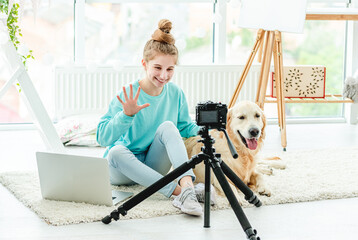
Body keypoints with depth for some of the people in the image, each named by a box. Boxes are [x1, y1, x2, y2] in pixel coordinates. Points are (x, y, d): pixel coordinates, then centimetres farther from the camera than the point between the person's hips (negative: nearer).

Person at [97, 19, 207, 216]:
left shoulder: (175, 93, -3)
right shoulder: (127, 96, -17)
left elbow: (185, 127, 11)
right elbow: (103, 138, -23)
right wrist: (126, 115, -38)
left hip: (154, 166, 3)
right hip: (122, 169, -3)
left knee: (168, 126, -23)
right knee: (117, 152, -37)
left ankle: (187, 184, -42)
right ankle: (179, 192, -43)